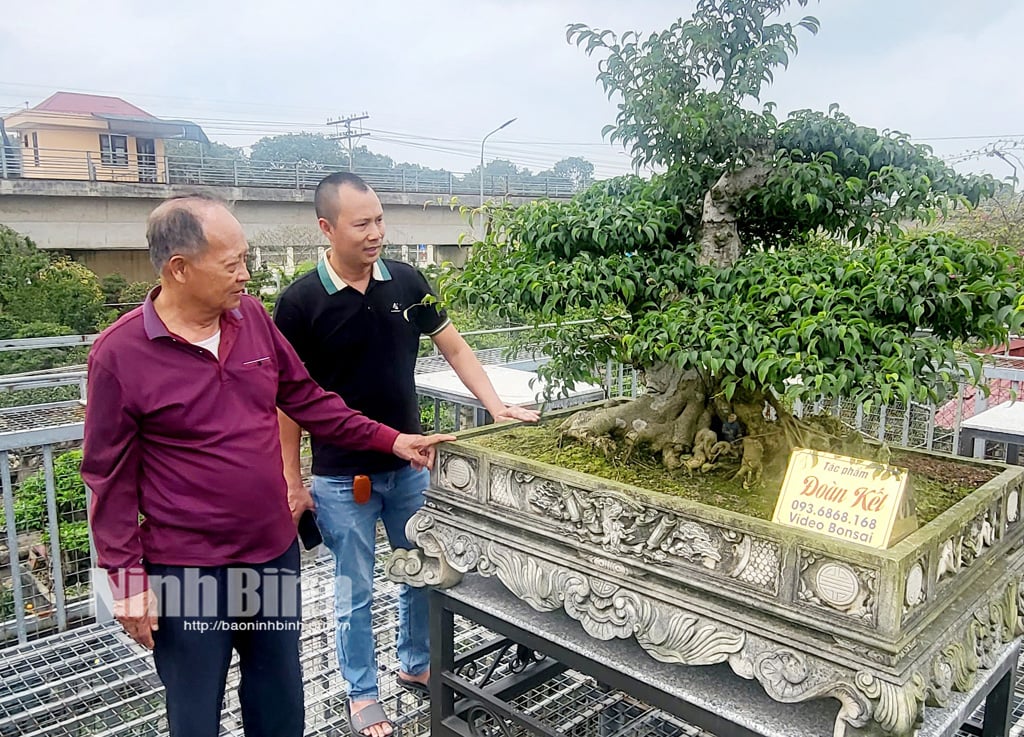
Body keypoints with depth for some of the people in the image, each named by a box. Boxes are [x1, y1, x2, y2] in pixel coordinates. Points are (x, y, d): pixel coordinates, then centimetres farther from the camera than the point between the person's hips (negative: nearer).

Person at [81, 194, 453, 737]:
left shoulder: (252, 317, -1)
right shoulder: (120, 353, -14)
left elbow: (307, 399, 8)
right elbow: (110, 478, -9)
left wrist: (390, 440, 4)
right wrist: (127, 581, -8)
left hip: (274, 551, 5)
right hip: (186, 570, -4)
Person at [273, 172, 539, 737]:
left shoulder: (406, 282, -3)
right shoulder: (300, 302, -13)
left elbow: (455, 349, 5)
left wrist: (497, 407, -7)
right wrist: (293, 482, -6)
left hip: (409, 466, 4)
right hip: (342, 477, -4)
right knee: (355, 591, 12)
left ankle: (415, 665, 42)